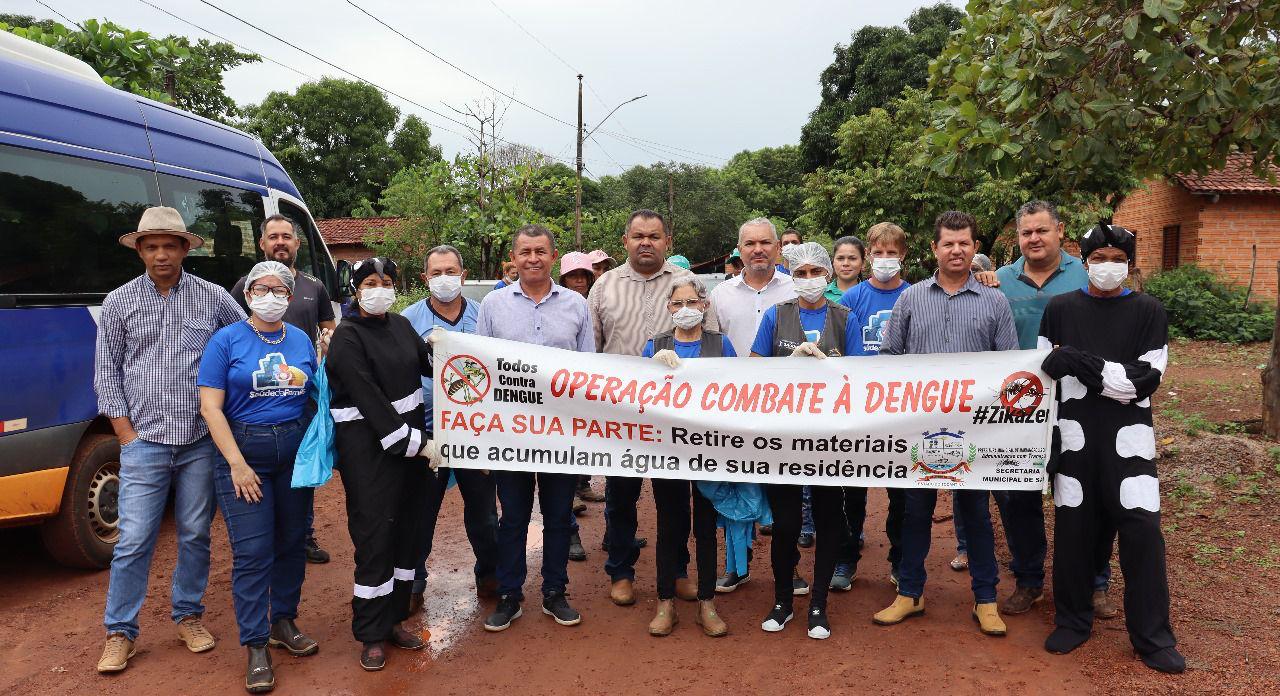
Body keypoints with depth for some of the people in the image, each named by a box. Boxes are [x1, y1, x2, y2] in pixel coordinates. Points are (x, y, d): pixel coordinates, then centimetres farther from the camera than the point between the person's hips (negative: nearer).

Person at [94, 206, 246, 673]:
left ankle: (188, 616, 26)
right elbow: (107, 372, 6)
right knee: (133, 541, 0)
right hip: (144, 443, 0)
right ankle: (120, 633, 14)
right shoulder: (119, 302, 4)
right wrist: (126, 433, 0)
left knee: (195, 535, 9)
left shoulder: (213, 298, 2)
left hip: (201, 442, 1)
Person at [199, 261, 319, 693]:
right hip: (244, 452, -4)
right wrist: (237, 463, -15)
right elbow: (211, 406, -9)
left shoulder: (302, 341, 7)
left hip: (296, 452, 4)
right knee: (252, 552, -4)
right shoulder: (227, 340, -5)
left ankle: (283, 621, 29)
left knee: (292, 543, 11)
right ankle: (256, 647, 5)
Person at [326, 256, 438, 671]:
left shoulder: (400, 325, 9)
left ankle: (393, 620, 26)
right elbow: (370, 400, -18)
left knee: (409, 531, 10)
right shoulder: (348, 337, -11)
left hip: (411, 440, 7)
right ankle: (371, 635, 12)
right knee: (375, 536, -2)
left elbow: (427, 365, 18)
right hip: (367, 445, -7)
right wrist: (417, 444, -18)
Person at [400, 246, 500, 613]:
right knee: (421, 511, 9)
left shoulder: (483, 316, 4)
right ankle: (413, 583, 25)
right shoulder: (409, 319, -1)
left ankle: (489, 574, 31)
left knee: (483, 508, 13)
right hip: (427, 431, -1)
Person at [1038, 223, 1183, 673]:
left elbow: (1146, 379, -8)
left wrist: (1084, 365, -16)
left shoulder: (1147, 311, 2)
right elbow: (1044, 369, 9)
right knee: (1072, 527, 5)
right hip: (1075, 434, 1)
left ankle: (1152, 636, 11)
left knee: (1142, 529, -3)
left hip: (1128, 436, -1)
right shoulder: (1060, 308, 6)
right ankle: (1073, 620, 22)